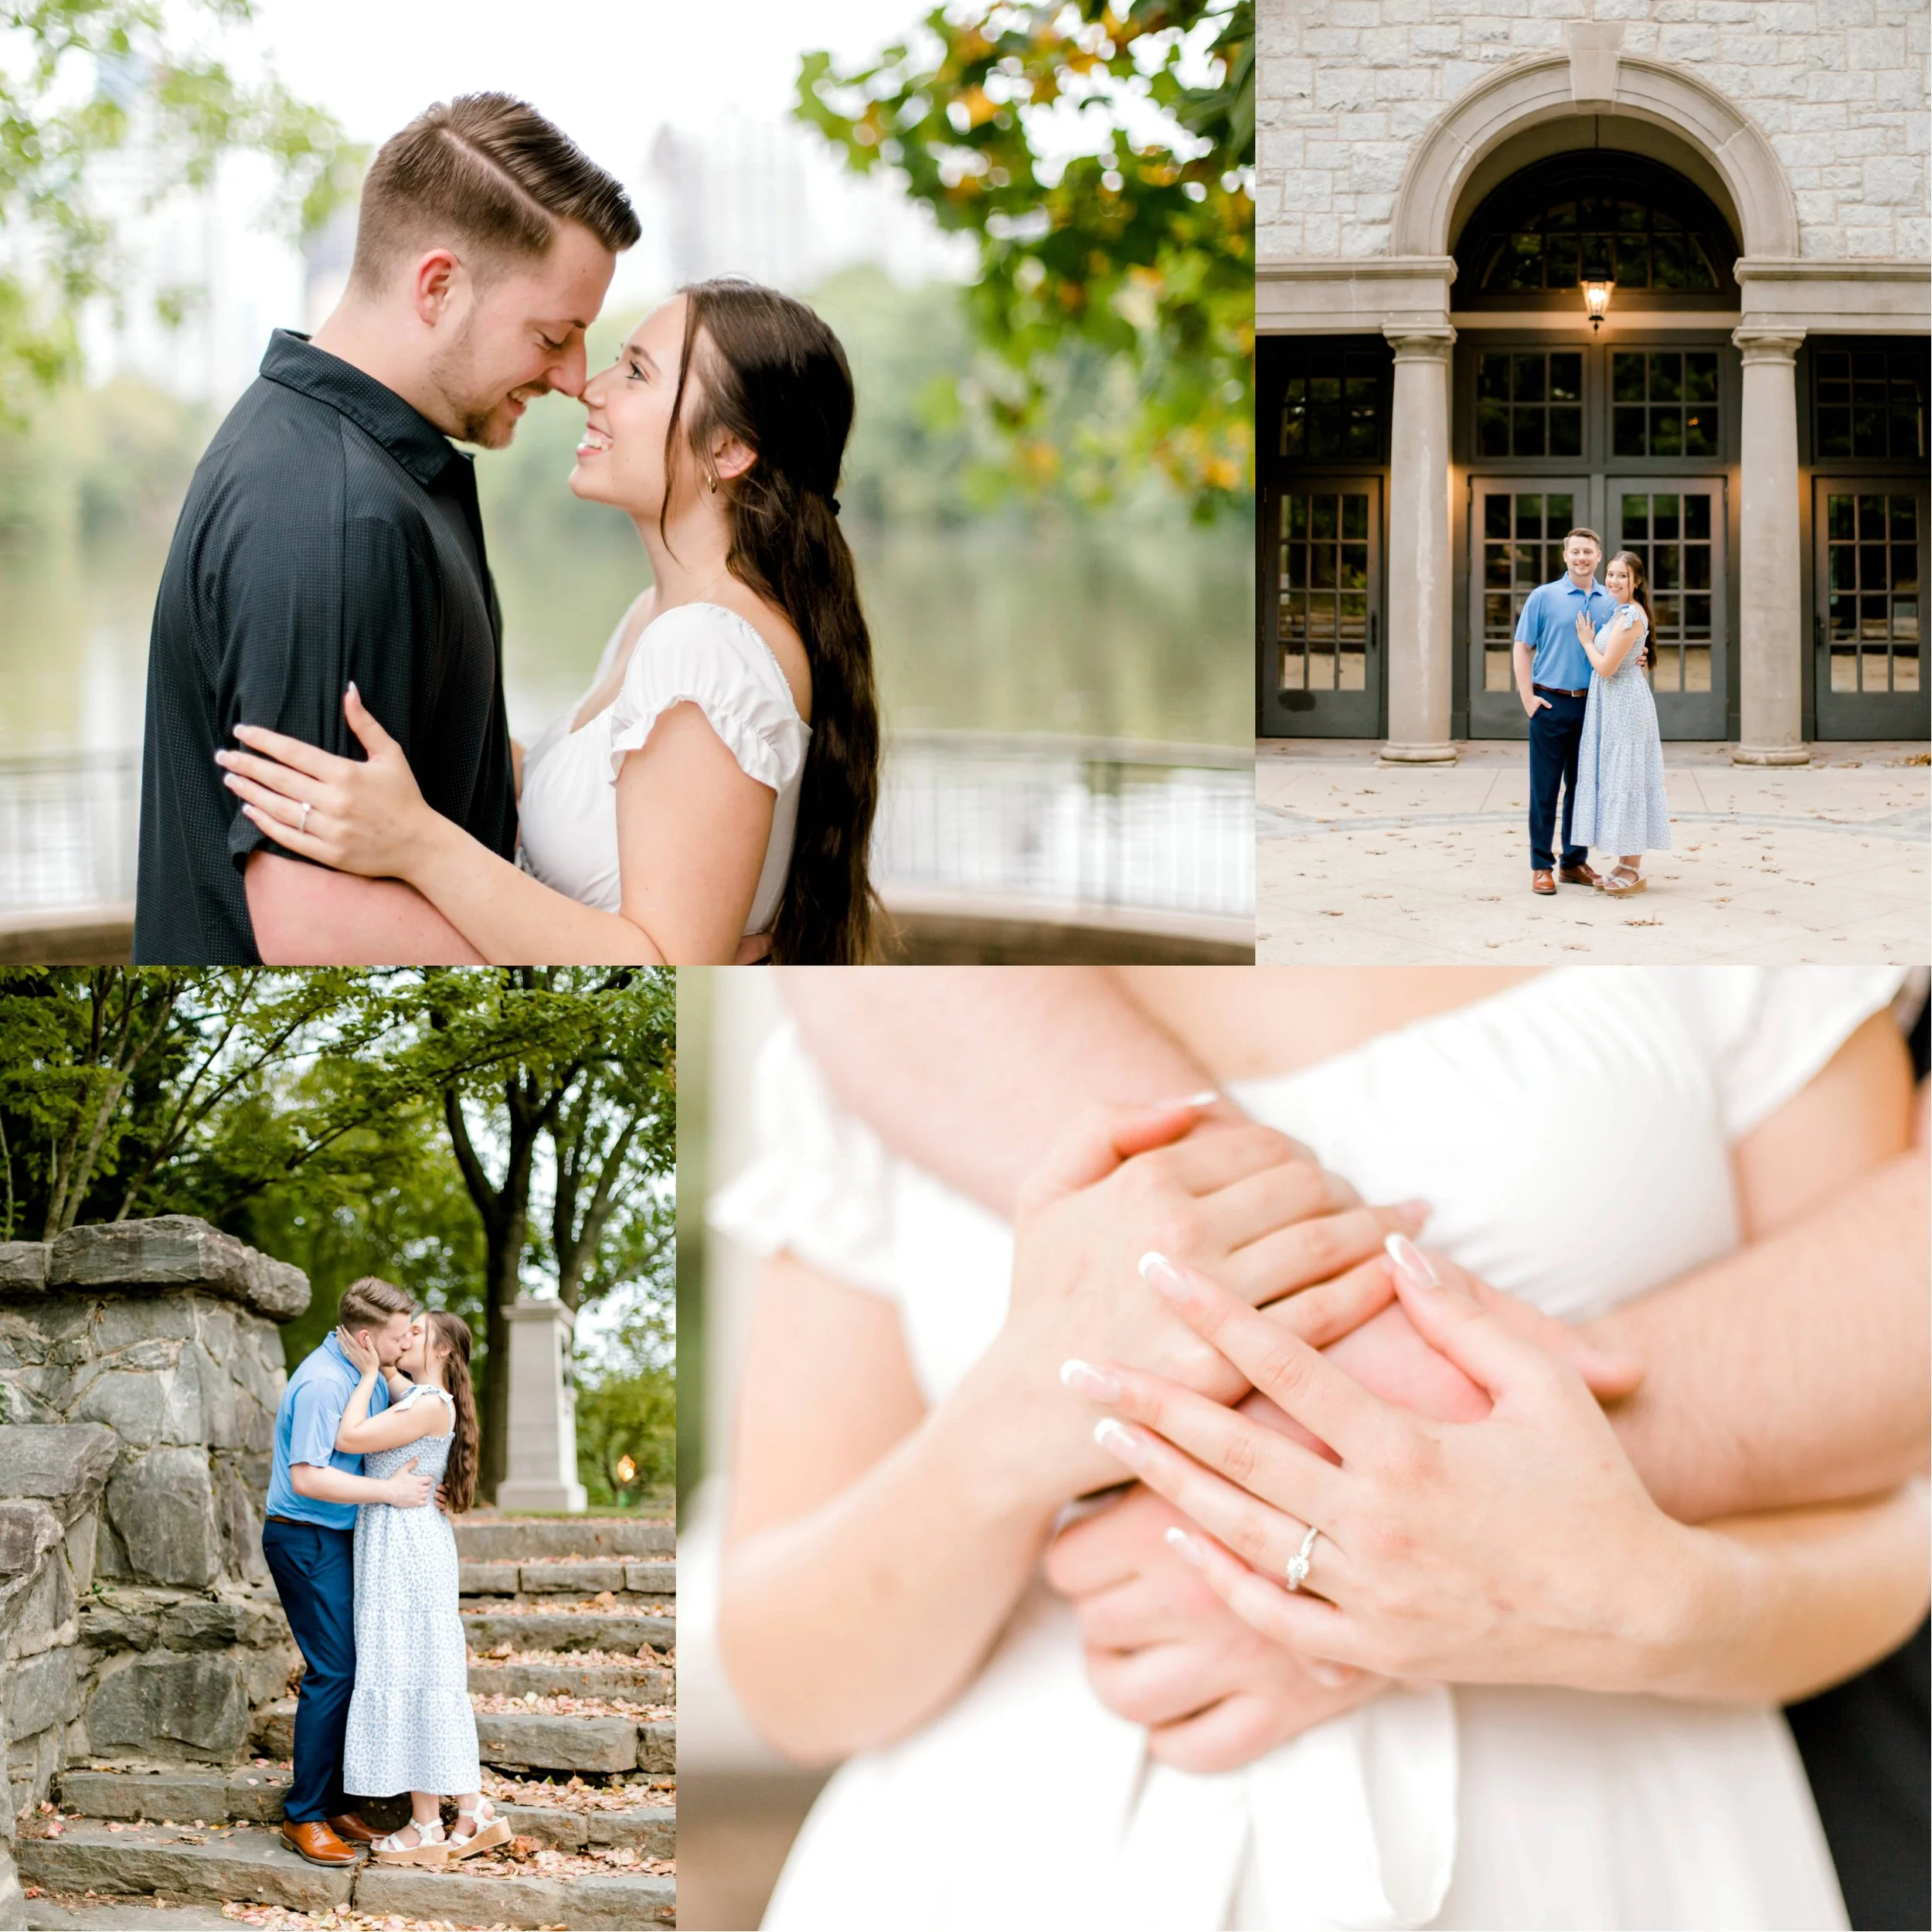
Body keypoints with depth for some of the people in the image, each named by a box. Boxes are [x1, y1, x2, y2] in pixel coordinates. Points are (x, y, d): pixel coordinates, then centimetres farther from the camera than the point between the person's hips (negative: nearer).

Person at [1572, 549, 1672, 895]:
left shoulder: (1630, 616, -17)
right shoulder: (1623, 613, 14)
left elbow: (1606, 667, -19)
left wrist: (1586, 641, -5)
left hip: (1626, 706, -10)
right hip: (1612, 707, 10)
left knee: (1625, 780, -6)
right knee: (1615, 780, 12)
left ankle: (1633, 871, -2)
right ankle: (1625, 864, 16)